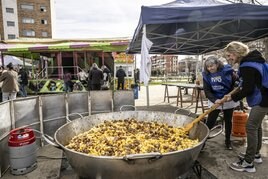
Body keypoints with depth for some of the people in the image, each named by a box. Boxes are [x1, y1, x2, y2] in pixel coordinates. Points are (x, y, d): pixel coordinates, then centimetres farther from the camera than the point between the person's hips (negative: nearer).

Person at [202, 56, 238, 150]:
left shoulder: (227, 71, -12)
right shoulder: (206, 75, -8)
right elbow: (207, 90, -10)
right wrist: (214, 100, -25)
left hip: (229, 100, 0)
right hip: (214, 101, 0)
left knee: (228, 121, 13)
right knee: (210, 121, -4)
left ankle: (228, 141, 30)